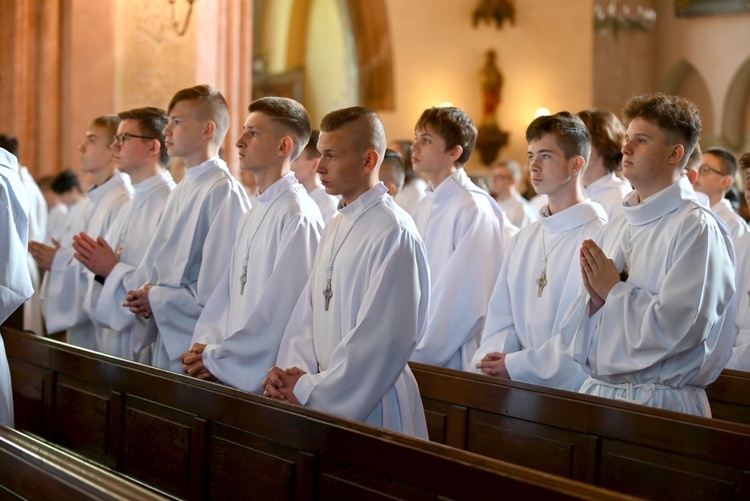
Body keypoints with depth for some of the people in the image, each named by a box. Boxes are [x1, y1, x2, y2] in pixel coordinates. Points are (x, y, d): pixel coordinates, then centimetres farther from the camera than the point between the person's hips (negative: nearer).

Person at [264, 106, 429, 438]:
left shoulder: (394, 233, -15)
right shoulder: (335, 229, 12)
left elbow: (385, 338, -20)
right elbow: (307, 313, 14)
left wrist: (311, 389, -14)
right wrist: (292, 371, -3)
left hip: (370, 407, -7)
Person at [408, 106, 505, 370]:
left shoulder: (474, 210, -13)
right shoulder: (425, 207, 12)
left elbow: (469, 302, -17)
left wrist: (422, 356, -14)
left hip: (453, 361, -7)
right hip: (416, 354, 7)